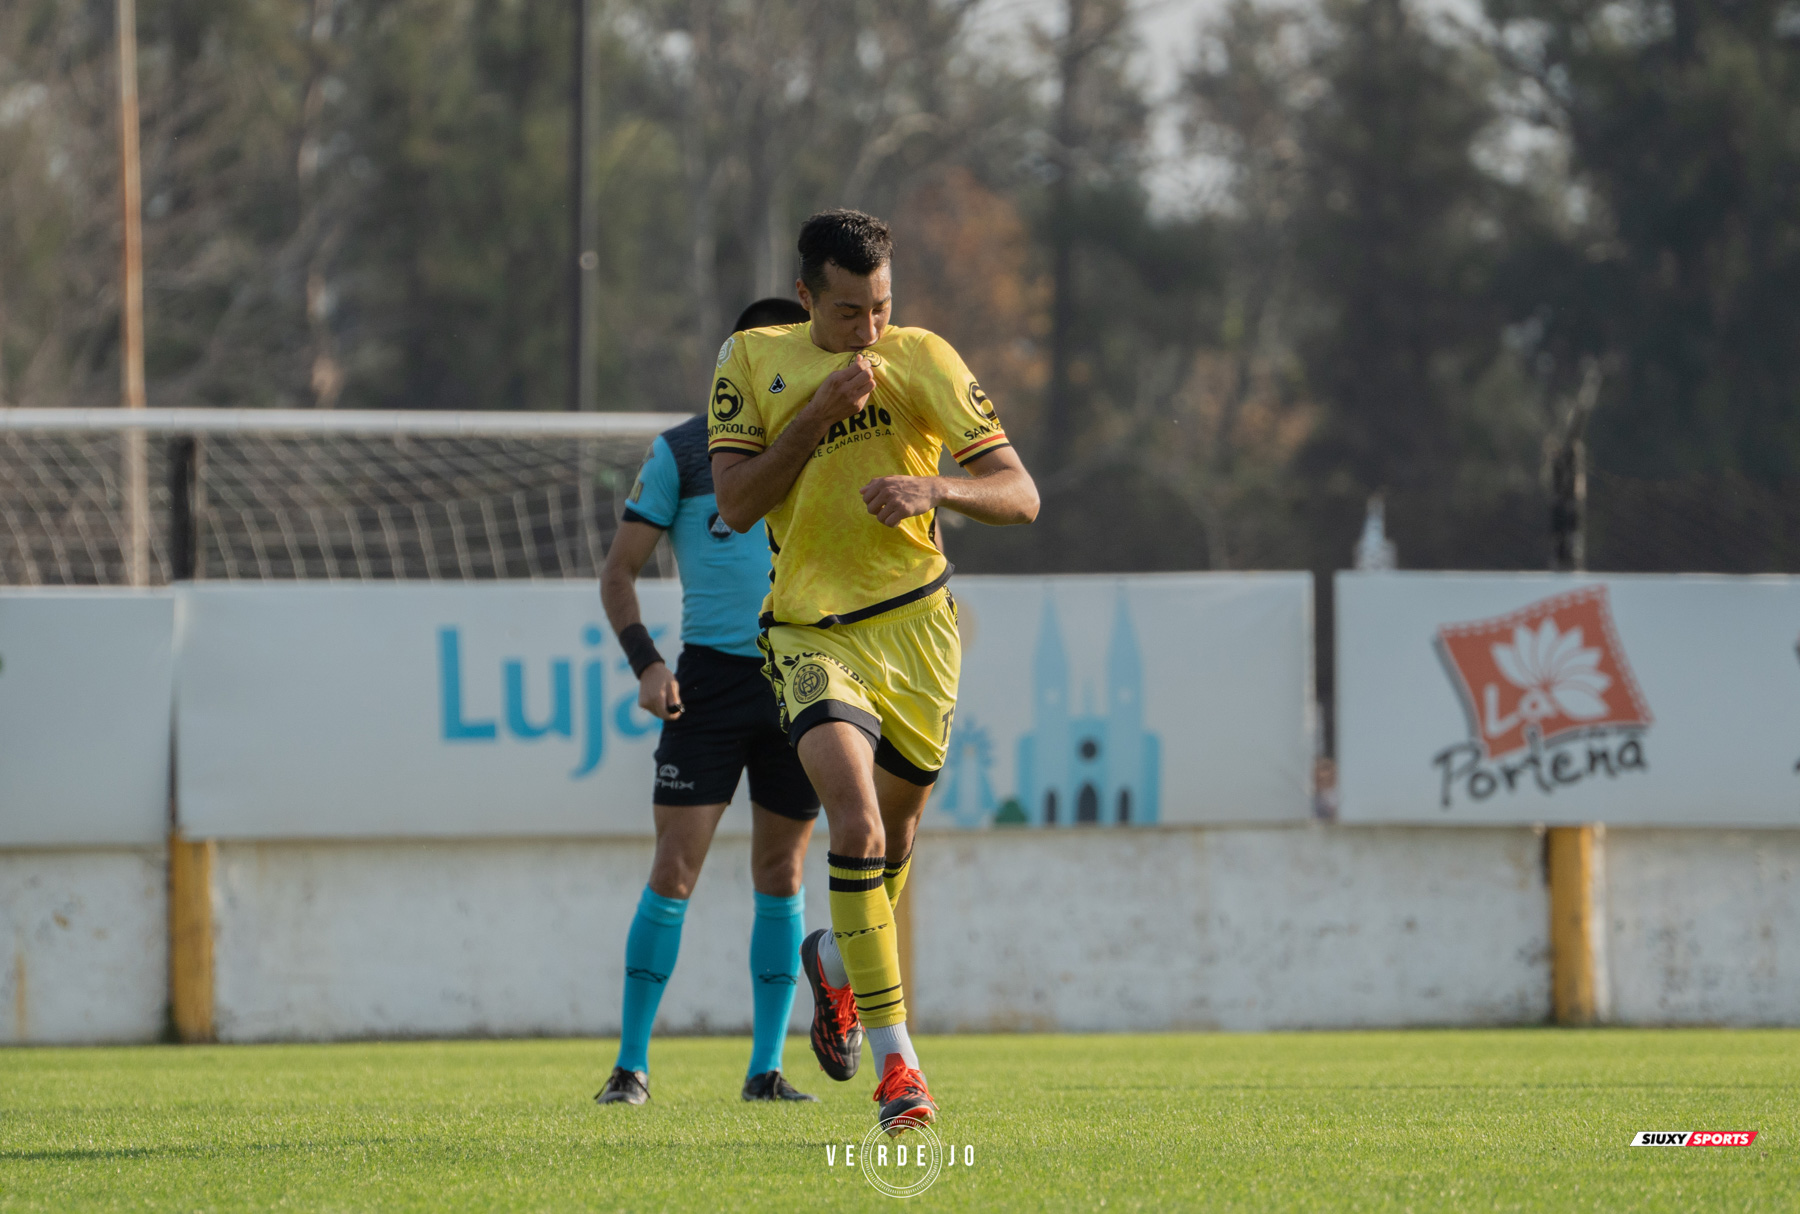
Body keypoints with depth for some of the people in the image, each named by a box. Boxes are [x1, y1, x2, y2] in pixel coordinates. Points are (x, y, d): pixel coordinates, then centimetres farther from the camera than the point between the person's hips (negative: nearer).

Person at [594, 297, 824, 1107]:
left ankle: (766, 1069, 11)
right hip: (711, 673, -3)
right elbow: (619, 569, 3)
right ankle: (631, 1064, -5)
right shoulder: (681, 453, 1)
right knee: (675, 867, -10)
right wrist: (645, 662, -12)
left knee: (781, 873, 5)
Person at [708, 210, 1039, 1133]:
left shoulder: (923, 360, -3)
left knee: (894, 834, 14)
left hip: (916, 625, 2)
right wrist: (820, 412, -17)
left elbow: (1019, 495, -6)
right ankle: (895, 1060, -23)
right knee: (856, 821, -22)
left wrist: (935, 487, -26)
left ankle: (836, 963, 49)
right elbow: (736, 502, -7)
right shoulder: (751, 361, 0)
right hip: (812, 631, -2)